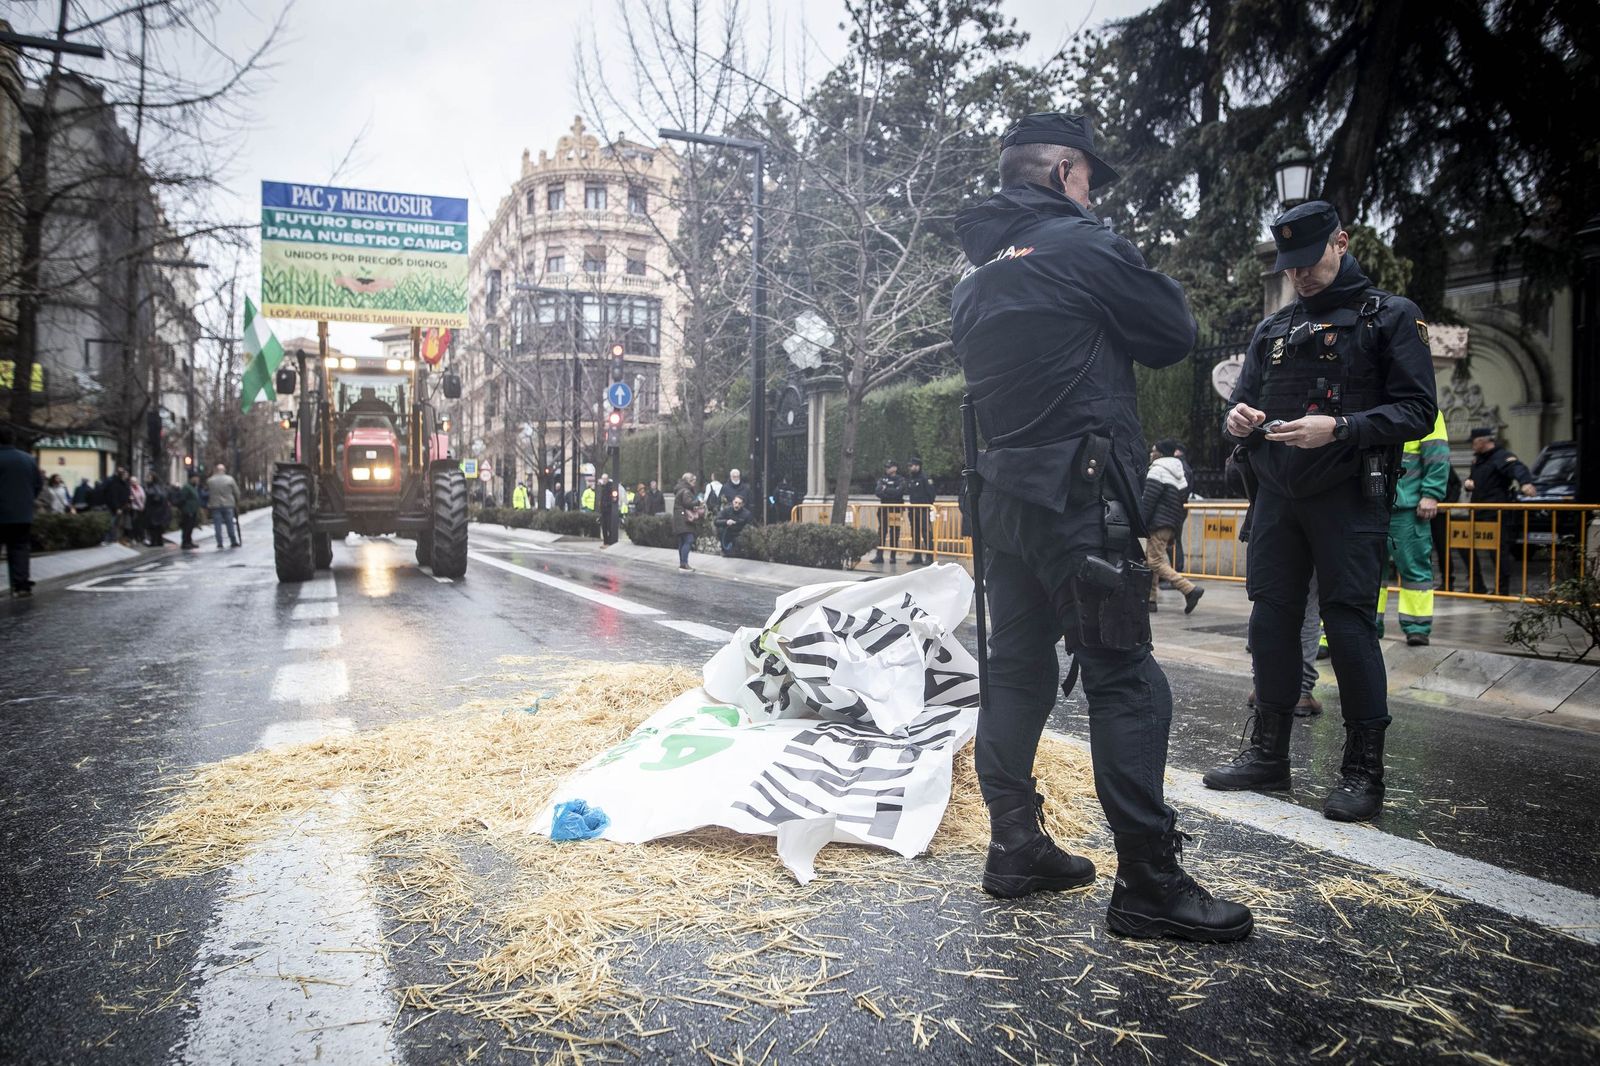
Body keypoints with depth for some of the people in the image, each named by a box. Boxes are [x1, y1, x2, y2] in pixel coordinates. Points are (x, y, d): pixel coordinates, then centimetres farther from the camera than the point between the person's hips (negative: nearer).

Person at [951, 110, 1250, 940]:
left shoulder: (976, 276, 16)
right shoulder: (1083, 245, -6)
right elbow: (1174, 336, -1)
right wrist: (1135, 276, 16)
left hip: (1006, 493, 8)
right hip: (1080, 494, -8)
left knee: (1018, 669, 12)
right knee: (1124, 679, -5)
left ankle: (1014, 847, 20)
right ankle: (1148, 882, -2)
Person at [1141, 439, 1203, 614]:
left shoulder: (1157, 470, -8)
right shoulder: (1180, 475, 21)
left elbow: (1148, 501, -16)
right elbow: (1183, 500, 21)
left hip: (1159, 524, -9)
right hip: (1173, 524, 9)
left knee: (1156, 562, -13)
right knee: (1149, 560, 13)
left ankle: (1190, 589, -21)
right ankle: (1150, 600, 11)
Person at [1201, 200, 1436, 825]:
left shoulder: (1390, 316, 3)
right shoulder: (1272, 330, 18)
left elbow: (1417, 410, -6)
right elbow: (1243, 402, 18)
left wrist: (1338, 429, -21)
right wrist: (1238, 418, -7)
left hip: (1349, 498, -5)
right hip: (1278, 496, 5)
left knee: (1349, 625, -6)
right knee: (1271, 620, 6)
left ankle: (1363, 772, 4)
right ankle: (1268, 754, 17)